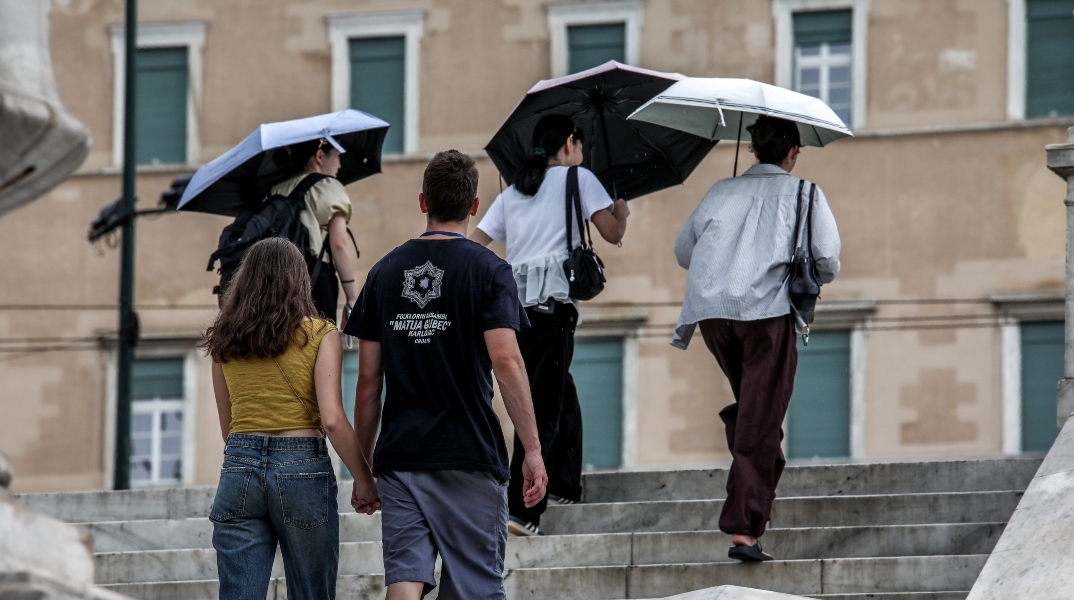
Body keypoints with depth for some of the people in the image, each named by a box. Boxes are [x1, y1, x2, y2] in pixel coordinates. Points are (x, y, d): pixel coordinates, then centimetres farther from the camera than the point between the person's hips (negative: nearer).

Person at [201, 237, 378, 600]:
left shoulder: (224, 342, 9)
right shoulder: (319, 335, -2)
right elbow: (332, 420, -11)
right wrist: (366, 482, -3)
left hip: (240, 469, 3)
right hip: (303, 468, -3)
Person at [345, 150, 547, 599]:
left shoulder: (385, 272, 9)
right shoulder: (486, 270, -3)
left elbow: (368, 379, 8)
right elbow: (505, 360, -14)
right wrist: (532, 448, -11)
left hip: (400, 457, 3)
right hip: (470, 457, -3)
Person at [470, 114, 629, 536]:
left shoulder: (512, 194, 21)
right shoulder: (578, 178, 7)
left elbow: (474, 242, 15)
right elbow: (612, 233, 5)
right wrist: (622, 211, 24)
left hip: (511, 299, 6)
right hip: (551, 301, -6)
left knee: (559, 392, 22)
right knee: (543, 406, -8)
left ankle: (564, 484, 25)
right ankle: (522, 509, -15)